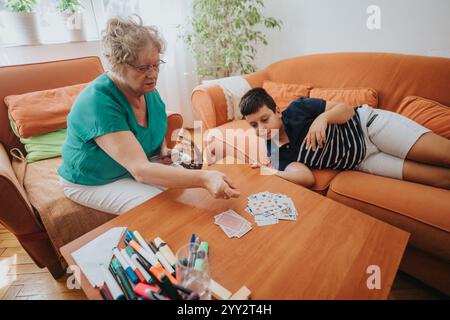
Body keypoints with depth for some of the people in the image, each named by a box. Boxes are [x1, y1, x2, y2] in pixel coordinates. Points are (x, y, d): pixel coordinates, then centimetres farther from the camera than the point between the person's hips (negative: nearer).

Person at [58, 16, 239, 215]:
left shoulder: (147, 89, -8)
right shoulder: (99, 102, -32)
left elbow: (155, 125, 12)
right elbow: (140, 170, -40)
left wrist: (164, 150, -10)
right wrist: (204, 178, -51)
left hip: (137, 165, 6)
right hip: (93, 181, -6)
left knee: (186, 190, -6)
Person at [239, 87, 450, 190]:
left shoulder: (297, 109, -14)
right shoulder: (276, 154, -11)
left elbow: (347, 109, -9)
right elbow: (306, 178, -23)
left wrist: (323, 117, -29)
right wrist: (272, 171, -29)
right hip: (362, 162, 1)